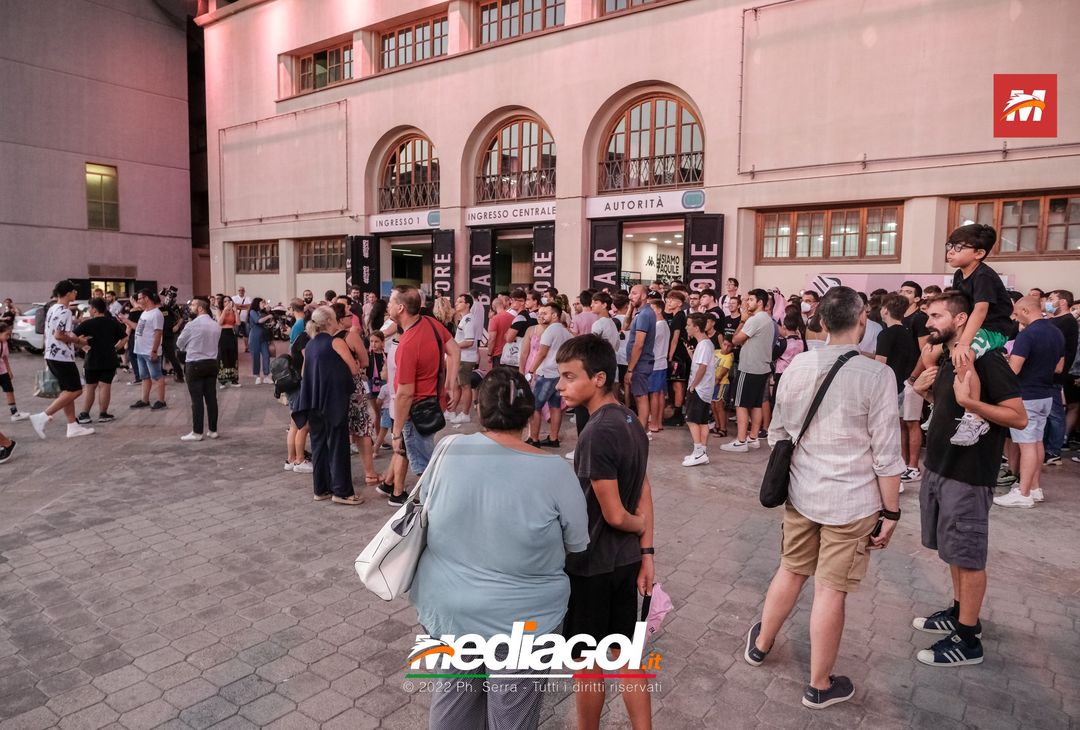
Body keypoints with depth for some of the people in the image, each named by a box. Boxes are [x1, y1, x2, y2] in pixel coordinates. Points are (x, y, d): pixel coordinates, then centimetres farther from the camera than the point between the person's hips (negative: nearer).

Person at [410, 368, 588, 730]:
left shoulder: (449, 450, -11)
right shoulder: (554, 471, -18)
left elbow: (424, 504, 6)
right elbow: (578, 545, -6)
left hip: (446, 608, 3)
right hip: (519, 620, -3)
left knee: (452, 699, 26)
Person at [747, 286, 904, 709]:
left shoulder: (797, 367, -3)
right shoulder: (877, 375, -15)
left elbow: (777, 433, 6)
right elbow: (886, 456, -12)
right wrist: (890, 512, -1)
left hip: (801, 494, 4)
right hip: (851, 503, -4)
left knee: (790, 571, 22)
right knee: (831, 590, 8)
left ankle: (760, 645, 42)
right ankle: (820, 686, 27)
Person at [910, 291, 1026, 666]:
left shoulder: (987, 360, -17)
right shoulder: (945, 360, 10)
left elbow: (1019, 417, -19)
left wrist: (969, 401, -32)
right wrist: (925, 391, 3)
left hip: (968, 475, -8)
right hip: (937, 468, 8)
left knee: (968, 556, 2)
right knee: (953, 550, 19)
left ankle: (968, 639, 13)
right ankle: (959, 612, 34)